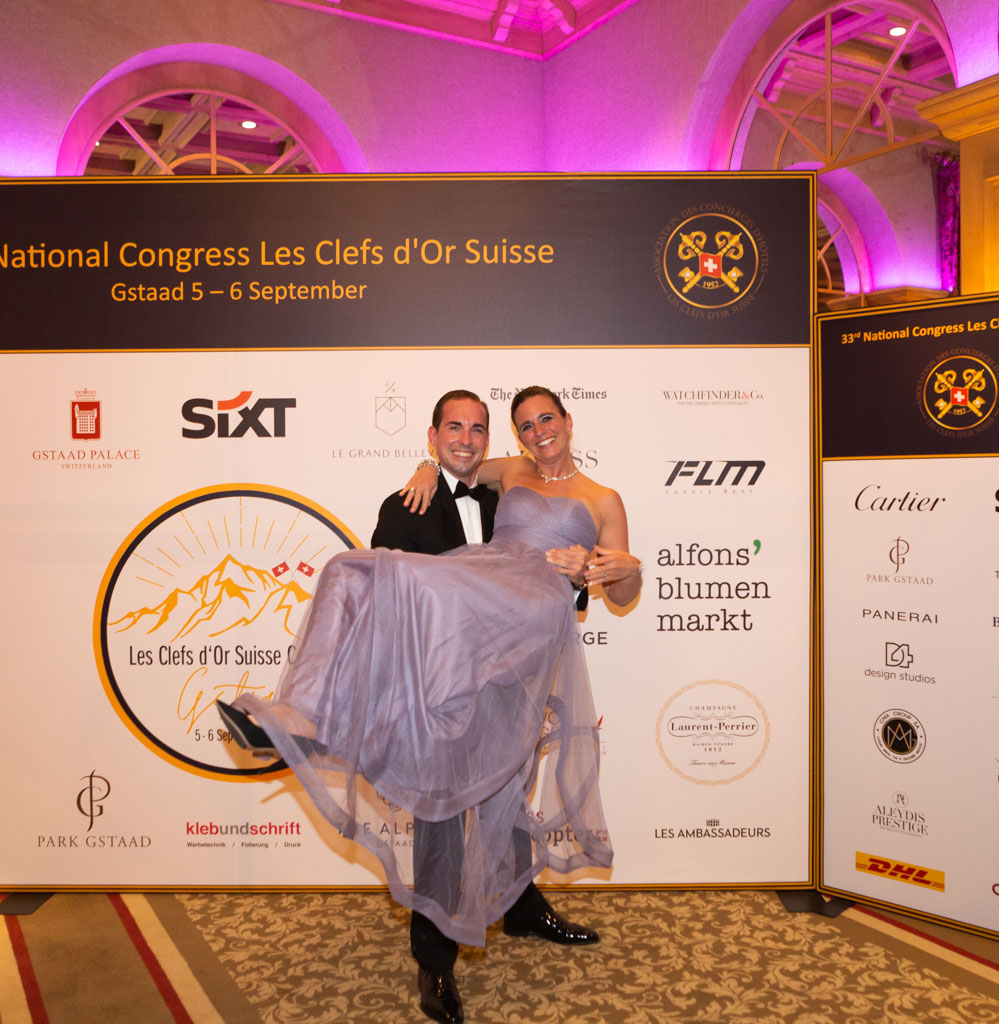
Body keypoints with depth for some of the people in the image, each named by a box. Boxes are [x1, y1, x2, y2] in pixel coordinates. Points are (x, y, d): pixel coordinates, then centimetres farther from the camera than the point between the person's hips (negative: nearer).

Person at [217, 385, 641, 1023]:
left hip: (537, 605, -5)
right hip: (481, 588, 5)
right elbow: (449, 461, 42)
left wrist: (627, 569, -6)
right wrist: (428, 472, 18)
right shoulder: (512, 473, 29)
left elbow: (623, 596, 18)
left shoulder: (603, 501, 21)